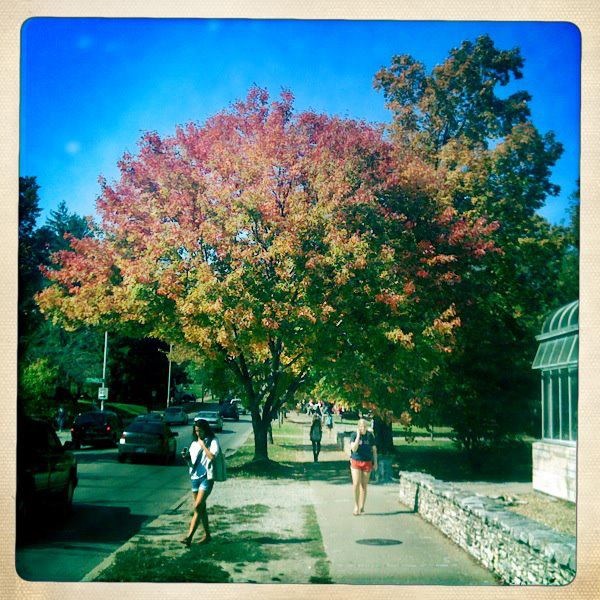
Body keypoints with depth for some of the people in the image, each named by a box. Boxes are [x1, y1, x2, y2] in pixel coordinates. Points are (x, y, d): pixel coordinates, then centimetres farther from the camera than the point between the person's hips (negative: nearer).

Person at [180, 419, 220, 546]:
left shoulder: (213, 441, -4)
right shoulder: (194, 443, 14)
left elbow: (212, 456, -20)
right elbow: (191, 463, 17)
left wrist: (203, 445, -12)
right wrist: (186, 458, -4)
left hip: (206, 478, -7)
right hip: (195, 477, 7)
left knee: (197, 507, -15)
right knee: (201, 508, 11)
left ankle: (189, 537, -20)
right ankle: (207, 535, 21)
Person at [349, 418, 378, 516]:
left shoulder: (370, 435, 0)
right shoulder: (354, 435, -5)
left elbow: (374, 450, 9)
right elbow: (354, 448, -18)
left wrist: (375, 462, 9)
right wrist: (358, 436, -20)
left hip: (367, 462, 1)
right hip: (356, 461, -1)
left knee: (364, 485, 7)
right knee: (356, 484, -12)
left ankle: (362, 506, 18)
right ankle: (356, 505, 4)